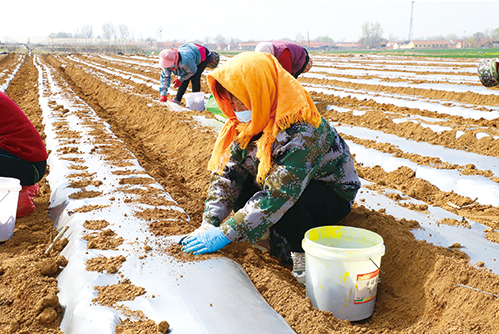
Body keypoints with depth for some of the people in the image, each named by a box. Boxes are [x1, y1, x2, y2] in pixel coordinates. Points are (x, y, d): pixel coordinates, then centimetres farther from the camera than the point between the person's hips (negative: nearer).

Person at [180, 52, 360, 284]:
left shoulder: (300, 132, -33)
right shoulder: (248, 123, -9)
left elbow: (278, 195, -39)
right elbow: (227, 173, -11)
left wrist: (224, 233, -37)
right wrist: (209, 224, -21)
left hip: (332, 195, -7)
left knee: (281, 206, -36)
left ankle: (306, 254, -8)